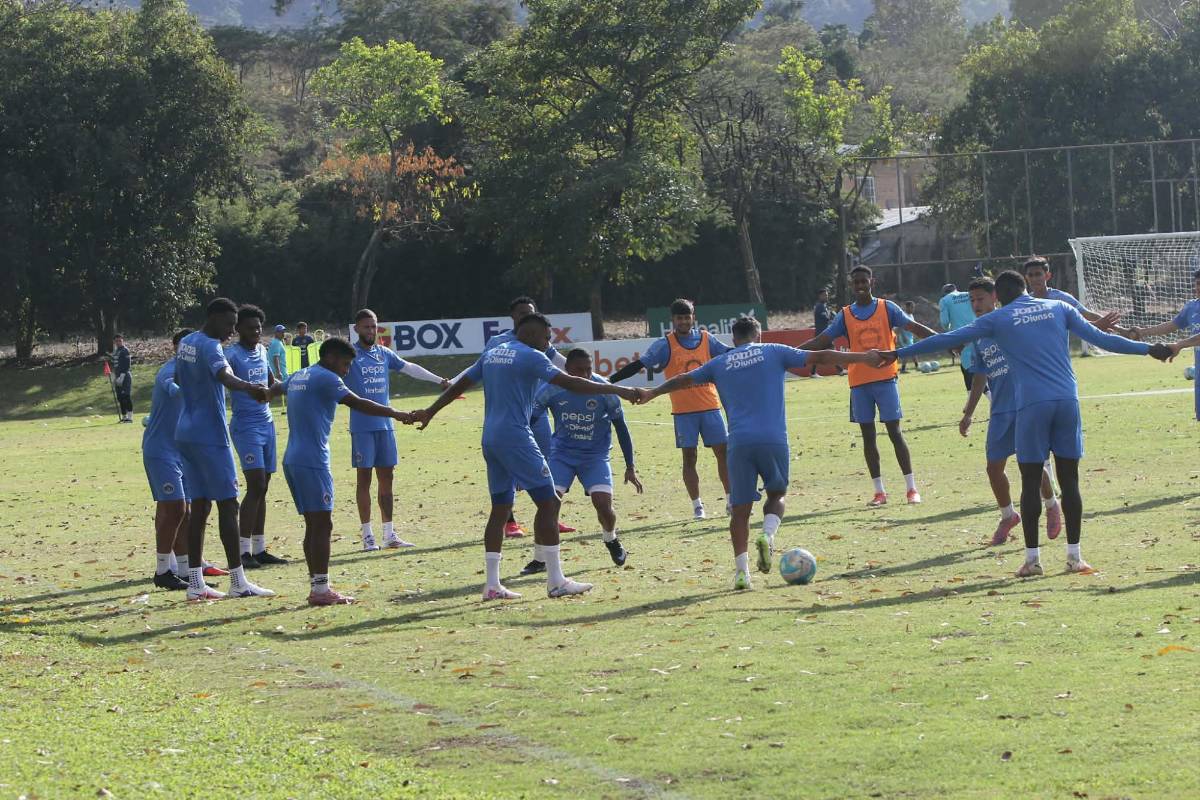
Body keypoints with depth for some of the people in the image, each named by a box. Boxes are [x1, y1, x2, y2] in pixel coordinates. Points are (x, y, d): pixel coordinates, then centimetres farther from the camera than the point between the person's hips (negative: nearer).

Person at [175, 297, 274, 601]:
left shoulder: (186, 343, 13)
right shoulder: (209, 347, -15)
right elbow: (223, 375, -37)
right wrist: (250, 387, -54)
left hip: (186, 435, 9)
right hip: (210, 436, -9)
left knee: (200, 505, 8)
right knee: (227, 504, -5)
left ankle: (195, 584, 6)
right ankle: (238, 583, -6)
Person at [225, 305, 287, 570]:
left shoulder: (262, 350, 13)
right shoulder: (233, 353, -11)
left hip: (267, 423, 8)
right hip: (245, 426, -8)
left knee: (262, 489, 9)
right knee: (255, 486, -14)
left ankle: (259, 549, 13)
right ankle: (244, 551, -12)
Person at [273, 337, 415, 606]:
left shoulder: (298, 377, 19)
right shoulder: (325, 379, -8)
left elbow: (276, 388, 40)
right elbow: (358, 404, -15)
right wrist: (395, 414, -12)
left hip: (292, 461, 9)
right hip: (312, 461, -9)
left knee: (314, 525, 11)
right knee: (322, 525, -8)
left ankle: (317, 587, 13)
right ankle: (320, 589, -10)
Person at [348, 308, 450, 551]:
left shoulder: (384, 353, 10)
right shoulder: (350, 354, -6)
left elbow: (409, 368, 17)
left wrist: (440, 380, 17)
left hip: (384, 423, 5)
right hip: (362, 427, -5)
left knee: (386, 477, 8)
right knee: (364, 478, -1)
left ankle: (389, 535, 13)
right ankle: (367, 536, 2)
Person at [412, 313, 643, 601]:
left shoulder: (492, 354, 16)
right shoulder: (531, 357, -7)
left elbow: (459, 385, 23)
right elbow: (569, 382, -15)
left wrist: (430, 412, 35)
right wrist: (618, 391, -13)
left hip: (491, 440, 8)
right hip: (515, 438, -8)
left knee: (500, 509, 12)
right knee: (548, 503, -4)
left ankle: (492, 585, 8)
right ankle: (556, 582, -7)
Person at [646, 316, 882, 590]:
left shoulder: (719, 364, 16)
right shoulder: (773, 352, 11)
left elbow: (684, 380, 28)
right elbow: (819, 357, 10)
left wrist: (653, 392, 45)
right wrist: (862, 358, 16)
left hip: (739, 442, 1)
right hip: (773, 440, -1)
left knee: (741, 508, 5)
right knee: (776, 495, 18)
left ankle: (741, 571, -2)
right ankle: (768, 536, -12)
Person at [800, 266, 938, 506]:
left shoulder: (887, 308, 1)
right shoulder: (845, 316, 7)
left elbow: (914, 327, -2)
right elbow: (820, 341, 6)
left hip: (885, 378, -3)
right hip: (859, 384, 3)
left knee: (895, 432, -5)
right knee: (868, 435, 4)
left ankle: (912, 488, -1)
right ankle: (879, 492, 10)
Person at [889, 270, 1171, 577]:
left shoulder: (998, 319, 8)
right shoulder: (1059, 308, 13)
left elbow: (948, 339, 10)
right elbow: (1100, 338, 10)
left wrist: (900, 353, 18)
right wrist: (1148, 349, 17)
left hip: (1032, 405, -2)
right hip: (1067, 401, 2)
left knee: (1031, 482, 5)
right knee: (1069, 480, 7)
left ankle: (1032, 558, 2)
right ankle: (1074, 556, 7)